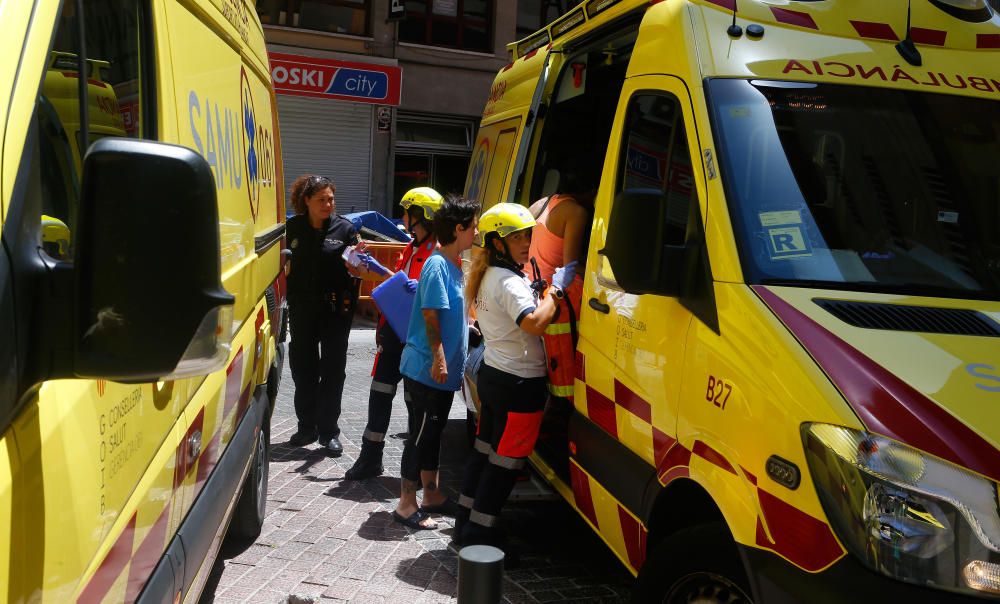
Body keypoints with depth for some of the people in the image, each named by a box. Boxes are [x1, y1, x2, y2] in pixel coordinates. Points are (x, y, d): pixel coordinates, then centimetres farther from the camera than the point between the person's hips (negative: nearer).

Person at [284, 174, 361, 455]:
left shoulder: (345, 228, -3)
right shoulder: (292, 227, 2)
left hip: (335, 308, -2)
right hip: (301, 308, 2)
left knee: (333, 370, 4)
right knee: (302, 368, 11)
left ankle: (329, 431, 15)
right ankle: (307, 427, 27)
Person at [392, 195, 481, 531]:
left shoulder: (453, 265, 12)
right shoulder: (437, 265, -16)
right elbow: (430, 315, -20)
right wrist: (438, 358, -22)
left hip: (444, 371, 9)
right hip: (425, 370, -9)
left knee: (433, 433, 18)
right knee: (420, 435, 0)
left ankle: (431, 495, 30)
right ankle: (406, 504, 11)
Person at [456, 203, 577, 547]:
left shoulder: (487, 277, 12)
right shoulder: (510, 282, -19)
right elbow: (535, 323, -32)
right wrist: (556, 288, -20)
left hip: (492, 373, 10)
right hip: (518, 383, -10)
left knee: (485, 450, 18)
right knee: (506, 461, 0)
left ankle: (466, 522, 28)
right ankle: (479, 534, 8)